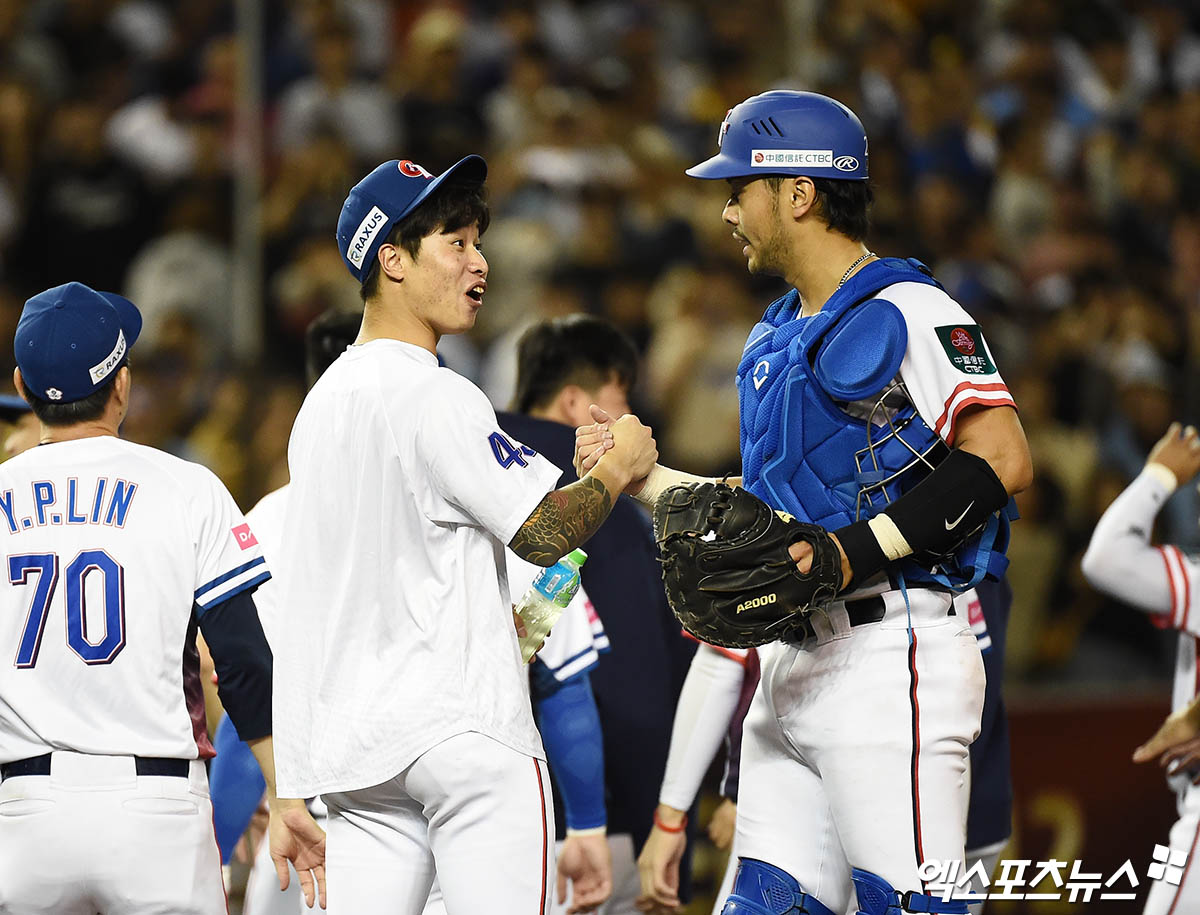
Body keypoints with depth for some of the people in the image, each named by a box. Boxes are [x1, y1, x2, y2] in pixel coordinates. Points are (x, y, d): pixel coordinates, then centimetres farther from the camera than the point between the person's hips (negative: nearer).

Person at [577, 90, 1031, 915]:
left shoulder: (905, 313, -7)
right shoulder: (776, 339, 21)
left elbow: (1003, 463, -17)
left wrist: (856, 551, -21)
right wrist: (639, 477, 18)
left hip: (892, 653, -9)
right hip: (794, 662, 9)